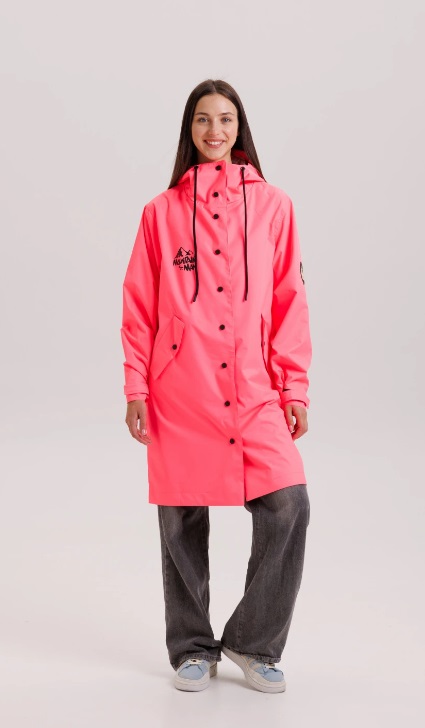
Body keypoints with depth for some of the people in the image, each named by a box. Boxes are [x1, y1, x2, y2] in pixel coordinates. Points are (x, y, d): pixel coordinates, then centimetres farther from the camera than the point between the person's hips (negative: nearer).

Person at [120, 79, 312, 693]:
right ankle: (193, 648, 26)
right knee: (182, 521, 7)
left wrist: (295, 388, 2)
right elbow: (139, 308, 6)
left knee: (288, 507, -10)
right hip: (179, 394, 0)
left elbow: (289, 303, 6)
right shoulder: (162, 211, 6)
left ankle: (253, 642, 12)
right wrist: (136, 389, 0)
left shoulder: (272, 206, 7)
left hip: (253, 391, 0)